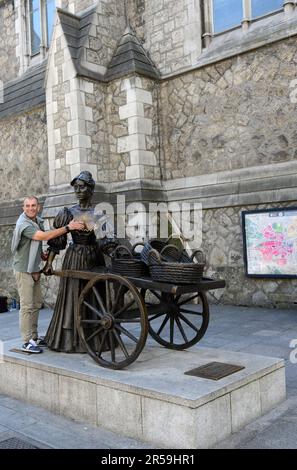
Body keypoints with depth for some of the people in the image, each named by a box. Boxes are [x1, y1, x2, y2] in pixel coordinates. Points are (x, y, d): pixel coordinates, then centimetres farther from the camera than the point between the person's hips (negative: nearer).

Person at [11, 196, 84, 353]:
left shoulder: (38, 221, 9)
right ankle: (27, 342, 0)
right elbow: (45, 236, -30)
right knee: (27, 306, -6)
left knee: (36, 304, 13)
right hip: (24, 269, -9)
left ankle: (34, 337, 23)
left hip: (34, 268, 9)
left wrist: (42, 255, 4)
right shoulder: (23, 224, -19)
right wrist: (68, 227, -29)